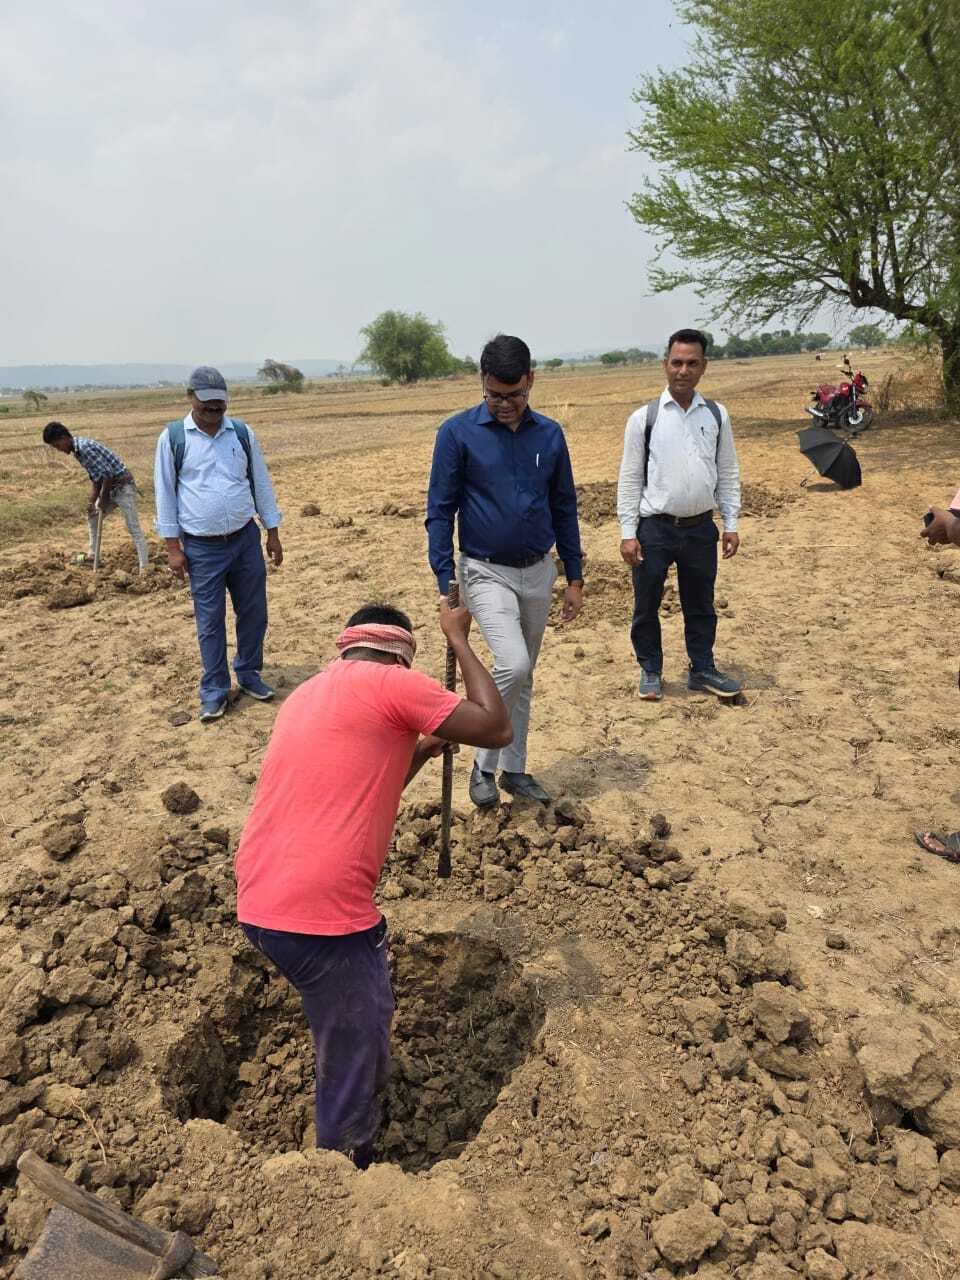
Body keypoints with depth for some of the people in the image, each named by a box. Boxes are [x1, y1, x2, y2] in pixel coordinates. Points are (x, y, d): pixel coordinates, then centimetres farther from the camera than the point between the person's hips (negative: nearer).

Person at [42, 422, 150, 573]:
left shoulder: (85, 447, -22)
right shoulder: (77, 450, 9)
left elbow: (108, 474, -24)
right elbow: (96, 478, 12)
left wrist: (103, 498, -13)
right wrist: (92, 502, 5)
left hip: (123, 486, -11)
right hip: (110, 488, 11)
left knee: (133, 528, -13)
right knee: (92, 517, 22)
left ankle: (144, 566, -15)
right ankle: (93, 555, 33)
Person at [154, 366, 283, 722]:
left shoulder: (242, 433, 5)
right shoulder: (173, 437, -2)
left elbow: (261, 483, 9)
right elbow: (165, 492, -1)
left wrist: (272, 533, 7)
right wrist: (173, 546, -5)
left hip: (246, 539, 3)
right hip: (201, 547, -3)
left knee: (253, 612, 10)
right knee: (210, 621, 4)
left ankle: (248, 672, 30)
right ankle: (214, 690, 16)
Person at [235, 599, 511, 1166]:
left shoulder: (309, 694, 20)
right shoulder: (393, 683, -6)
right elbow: (497, 729, -6)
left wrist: (417, 753, 28)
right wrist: (459, 641, 3)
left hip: (259, 903, 10)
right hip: (322, 913, -9)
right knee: (353, 1069, 9)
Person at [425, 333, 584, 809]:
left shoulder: (549, 434, 2)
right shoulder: (458, 432, -9)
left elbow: (564, 509, 9)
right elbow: (440, 511, -8)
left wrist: (574, 578, 7)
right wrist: (445, 584, -14)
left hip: (538, 573, 4)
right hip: (486, 572, -4)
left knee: (523, 677, 13)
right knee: (512, 664, -21)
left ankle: (514, 769, 28)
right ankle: (483, 764, 0)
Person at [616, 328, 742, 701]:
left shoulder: (717, 416, 4)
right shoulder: (644, 418, -5)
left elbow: (728, 474, 9)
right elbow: (630, 479, -4)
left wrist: (731, 524, 4)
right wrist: (628, 533, -8)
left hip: (701, 527, 2)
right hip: (654, 528, -2)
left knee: (700, 605, 15)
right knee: (646, 605, 9)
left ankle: (702, 670, 31)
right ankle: (650, 671, 27)